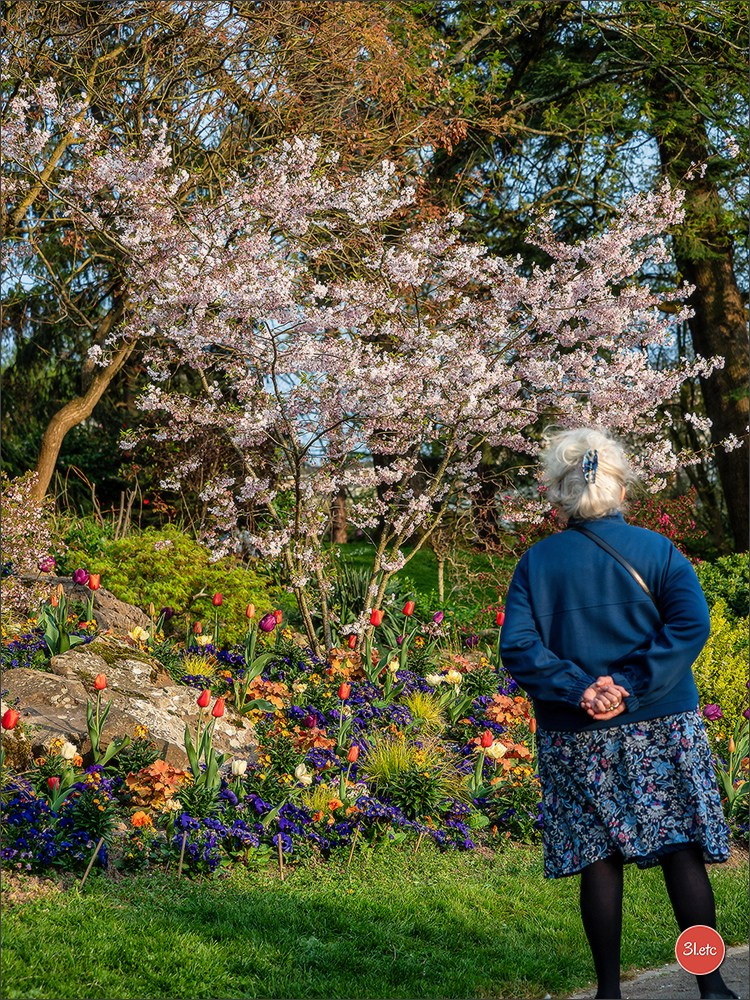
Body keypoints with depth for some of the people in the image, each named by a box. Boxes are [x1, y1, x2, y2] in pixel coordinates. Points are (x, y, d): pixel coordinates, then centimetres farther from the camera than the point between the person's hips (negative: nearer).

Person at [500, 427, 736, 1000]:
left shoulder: (537, 562, 0)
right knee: (683, 852, 6)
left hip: (577, 737, 1)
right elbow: (691, 625, -15)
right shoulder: (657, 550, -1)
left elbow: (519, 646, -10)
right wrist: (631, 687, -18)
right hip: (663, 730, 0)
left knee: (599, 860, 7)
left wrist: (578, 690, -15)